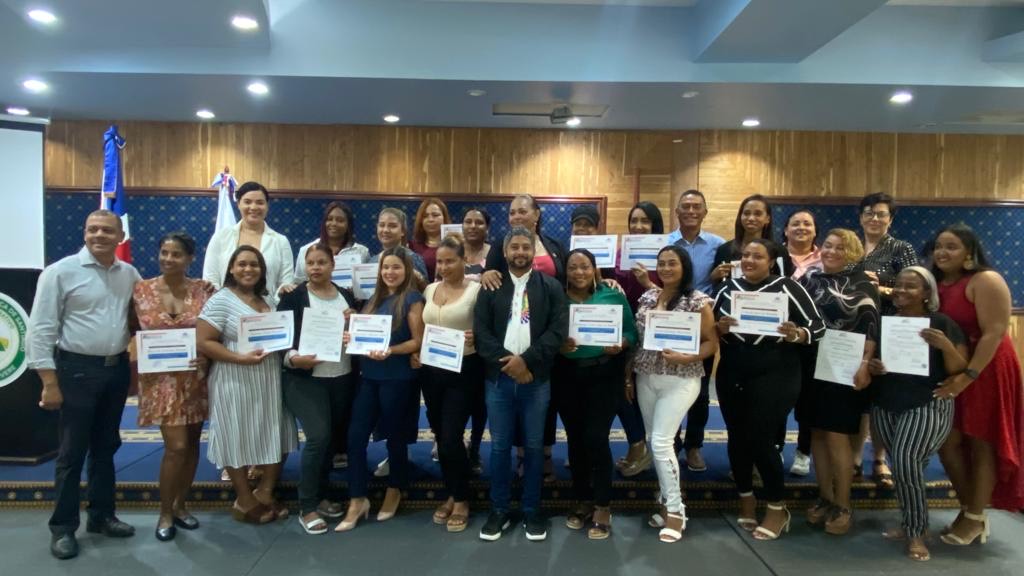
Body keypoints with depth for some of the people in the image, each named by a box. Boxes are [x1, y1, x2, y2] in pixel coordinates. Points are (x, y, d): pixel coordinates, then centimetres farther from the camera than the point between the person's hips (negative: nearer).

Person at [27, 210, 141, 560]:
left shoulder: (129, 274, 6)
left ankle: (101, 515, 29)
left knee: (106, 447, 16)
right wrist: (50, 382, -15)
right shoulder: (61, 272, -9)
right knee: (72, 452, 3)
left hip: (117, 368, 5)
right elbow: (40, 330, -11)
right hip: (77, 369, -5)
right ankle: (63, 527, 17)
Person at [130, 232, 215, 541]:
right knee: (176, 445, -7)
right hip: (161, 377, -2)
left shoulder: (204, 290, -2)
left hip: (197, 377, 2)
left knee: (192, 443, 10)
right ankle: (165, 513, 12)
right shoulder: (141, 290, -3)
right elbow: (132, 330, 8)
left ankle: (180, 505, 28)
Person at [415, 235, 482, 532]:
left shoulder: (476, 289, -8)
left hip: (463, 370, -6)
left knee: (451, 437, -7)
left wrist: (476, 337, -26)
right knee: (441, 437, 12)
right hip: (431, 370, 6)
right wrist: (415, 351, 3)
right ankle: (451, 494, 28)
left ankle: (462, 499, 13)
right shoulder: (429, 289, 9)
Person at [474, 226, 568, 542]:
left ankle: (532, 511, 22)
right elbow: (480, 331, -2)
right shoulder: (490, 287, 6)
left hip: (536, 379, -1)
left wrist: (526, 359, -15)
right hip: (498, 378, 1)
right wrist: (507, 362, -13)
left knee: (534, 446, 8)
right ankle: (499, 511, 21)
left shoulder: (551, 287, 3)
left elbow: (558, 330, -6)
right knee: (499, 446, 8)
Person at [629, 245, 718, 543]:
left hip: (680, 380, -5)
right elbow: (636, 339, 12)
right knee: (657, 443, 10)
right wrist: (628, 376, 10)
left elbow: (712, 343, -7)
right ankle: (668, 501, 24)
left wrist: (684, 357, -22)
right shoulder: (647, 297, 8)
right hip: (646, 378, 6)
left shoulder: (698, 301, -7)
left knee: (661, 442, -11)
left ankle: (675, 510, 4)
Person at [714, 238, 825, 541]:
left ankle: (777, 508, 17)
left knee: (762, 441, -4)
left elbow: (818, 327, -4)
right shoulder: (728, 287, 7)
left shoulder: (787, 287, -3)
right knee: (737, 439, 8)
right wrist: (720, 328, -14)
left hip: (774, 378, -4)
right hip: (731, 377, 4)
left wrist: (796, 335, -23)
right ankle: (746, 499, 30)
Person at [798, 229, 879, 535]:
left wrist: (865, 365, -18)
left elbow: (871, 327, -9)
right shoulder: (809, 279, 9)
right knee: (817, 433, 8)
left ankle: (843, 505, 10)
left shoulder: (862, 285, -2)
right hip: (812, 368, 4)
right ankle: (825, 498, 20)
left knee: (837, 436, -3)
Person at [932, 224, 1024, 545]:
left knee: (981, 442, 6)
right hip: (946, 373, 6)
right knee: (948, 442, 7)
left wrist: (968, 376, -25)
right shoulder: (935, 284, 6)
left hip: (985, 370, -6)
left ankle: (976, 518, 18)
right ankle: (967, 509, 25)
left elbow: (994, 332, -20)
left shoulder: (985, 280, -14)